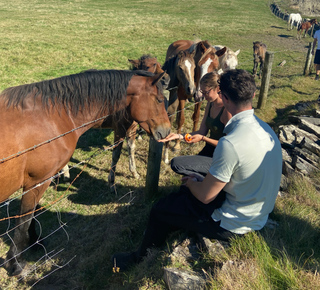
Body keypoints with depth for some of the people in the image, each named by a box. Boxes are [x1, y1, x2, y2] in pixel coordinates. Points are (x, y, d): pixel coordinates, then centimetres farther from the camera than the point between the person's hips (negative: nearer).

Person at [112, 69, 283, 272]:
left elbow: (205, 196, -21)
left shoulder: (230, 144, -32)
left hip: (235, 225, -9)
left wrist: (191, 183, 1)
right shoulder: (266, 129, -2)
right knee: (184, 193, 23)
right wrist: (201, 180, 10)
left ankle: (141, 258, 34)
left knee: (160, 211, 7)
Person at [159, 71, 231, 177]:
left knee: (176, 163, -19)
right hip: (208, 151, 9)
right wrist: (179, 136, -6)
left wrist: (203, 138, -22)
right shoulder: (210, 104, 4)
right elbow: (202, 131, 7)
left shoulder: (228, 110, -23)